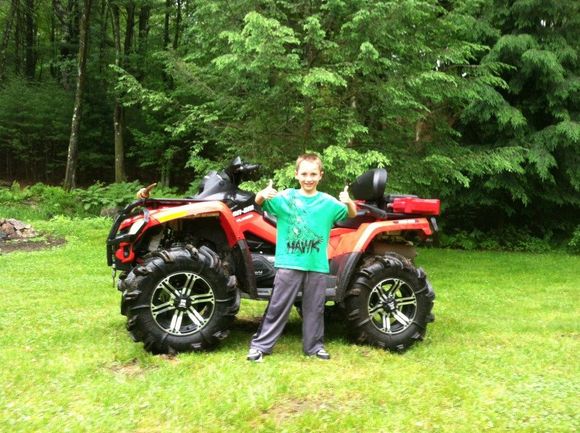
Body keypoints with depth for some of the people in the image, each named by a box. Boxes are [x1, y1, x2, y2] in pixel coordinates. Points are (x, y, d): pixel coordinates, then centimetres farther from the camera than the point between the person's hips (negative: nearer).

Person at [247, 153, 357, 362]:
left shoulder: (328, 202, 4)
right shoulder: (285, 197, -1)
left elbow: (351, 215, -1)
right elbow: (260, 203, -10)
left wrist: (348, 202, -24)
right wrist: (263, 194, -34)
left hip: (317, 265, 2)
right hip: (289, 263, -2)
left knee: (314, 309, 13)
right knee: (277, 306, 3)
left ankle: (314, 345, 27)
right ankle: (260, 345, 12)